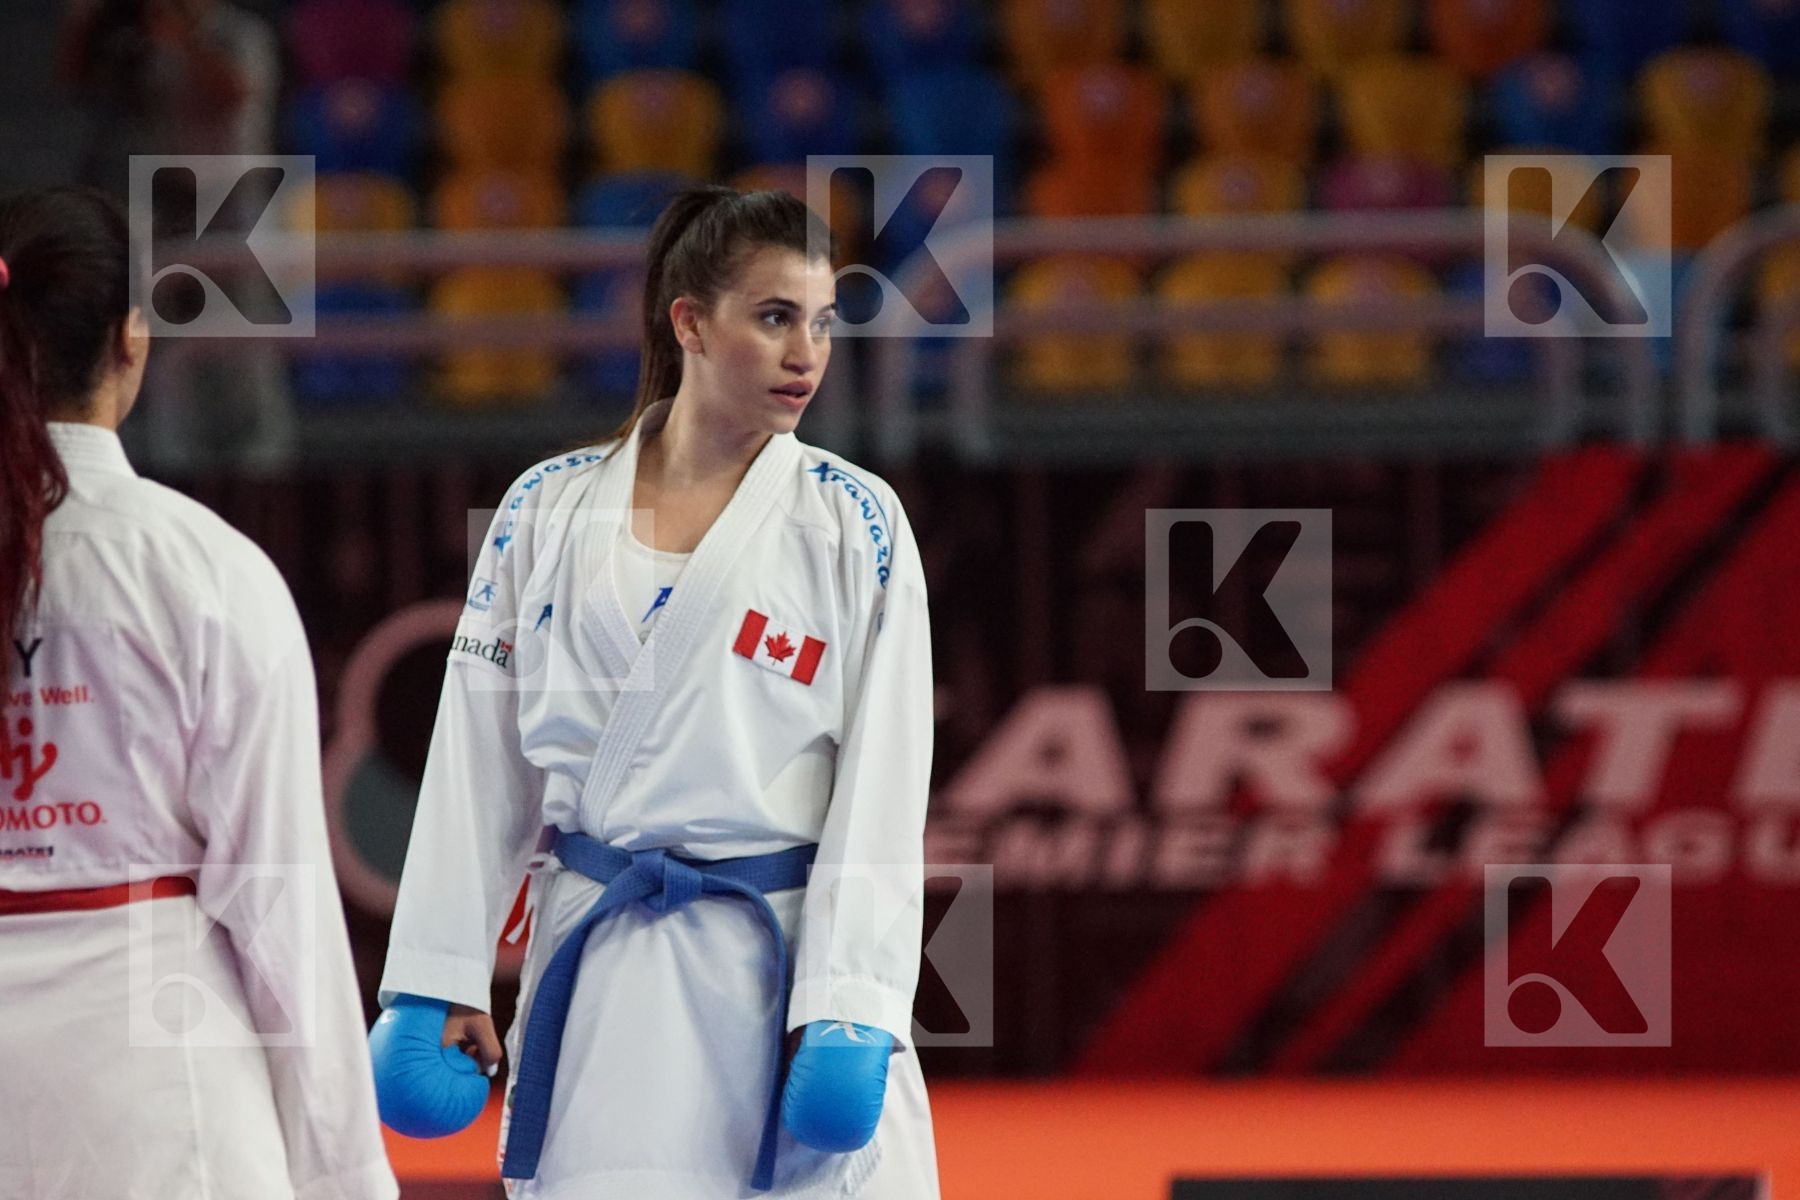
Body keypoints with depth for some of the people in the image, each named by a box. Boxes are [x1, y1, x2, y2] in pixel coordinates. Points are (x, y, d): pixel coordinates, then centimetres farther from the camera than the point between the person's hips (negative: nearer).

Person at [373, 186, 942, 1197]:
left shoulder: (856, 524, 0)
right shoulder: (550, 512, 5)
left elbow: (880, 790, -4)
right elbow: (481, 764, 8)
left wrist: (850, 1012, -12)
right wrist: (437, 983, 4)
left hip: (785, 962, -2)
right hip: (599, 986, 2)